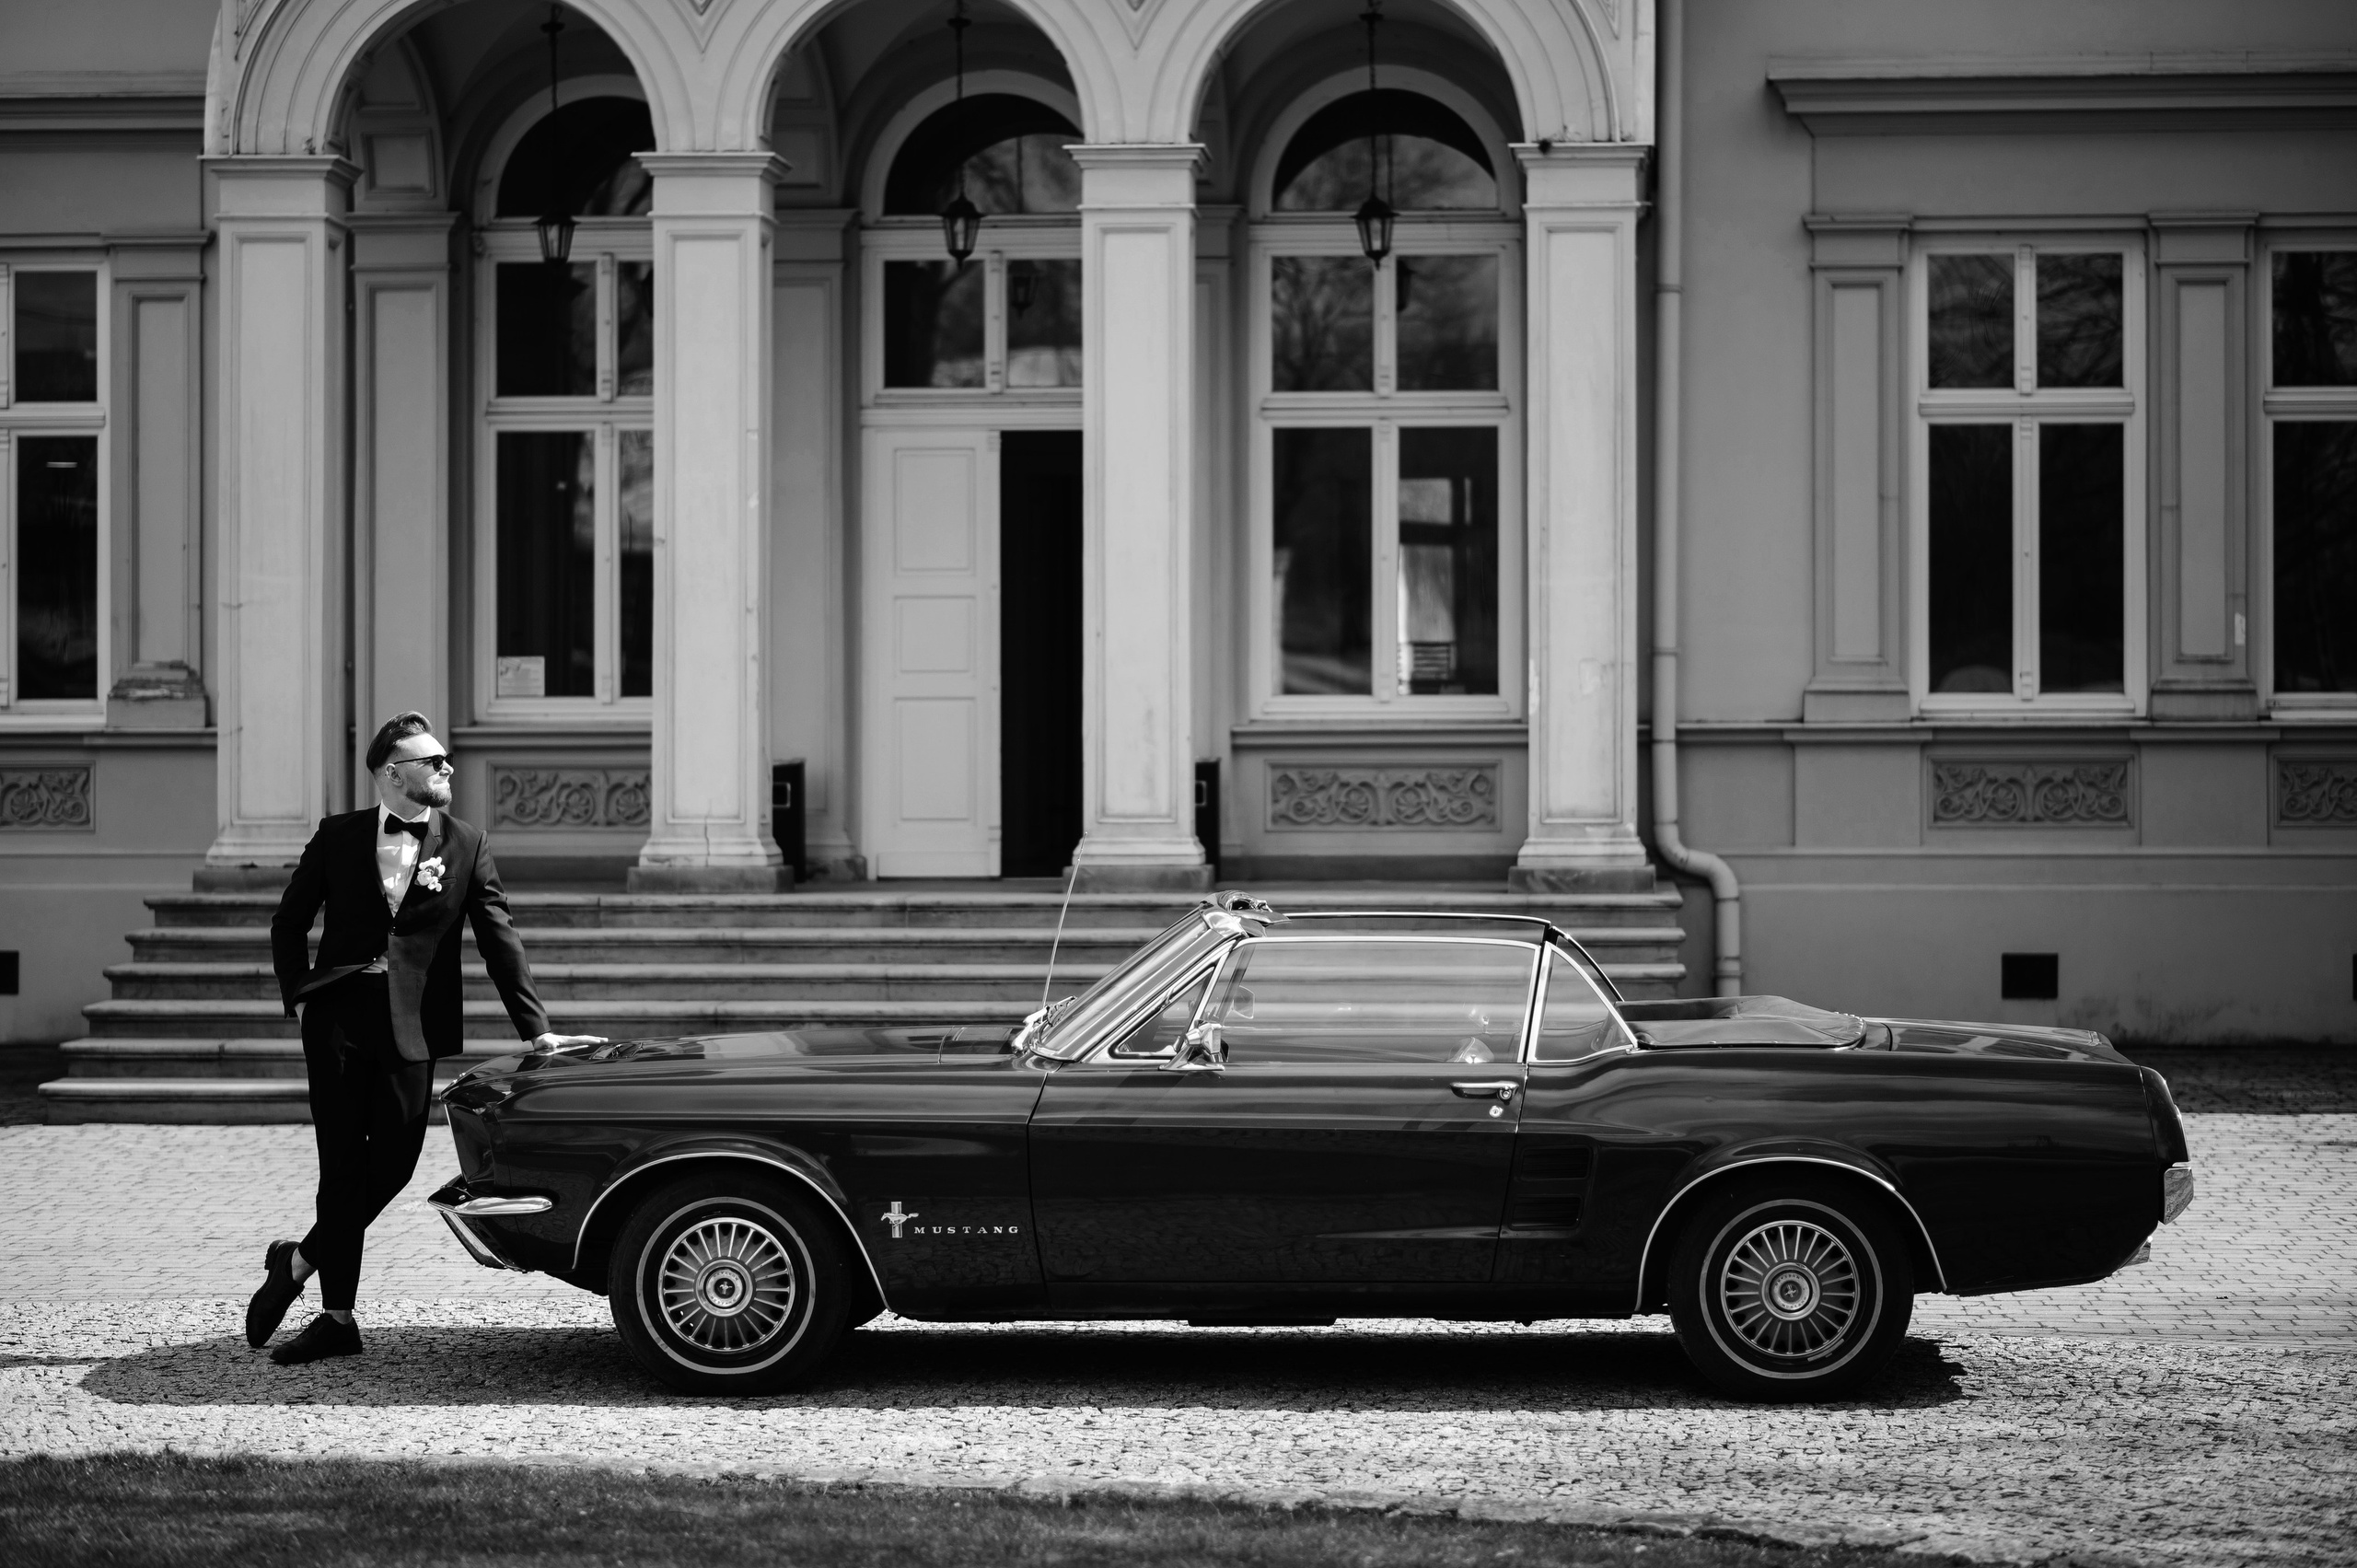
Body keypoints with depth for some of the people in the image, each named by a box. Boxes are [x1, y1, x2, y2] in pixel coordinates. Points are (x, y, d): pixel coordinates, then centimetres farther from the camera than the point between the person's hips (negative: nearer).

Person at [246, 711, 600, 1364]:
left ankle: (297, 1264, 16)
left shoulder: (466, 846, 6)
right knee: (342, 1164, -1)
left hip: (412, 1026, 1)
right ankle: (336, 1317, 7)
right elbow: (289, 923, 14)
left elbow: (499, 938, 4)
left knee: (392, 1163, -5)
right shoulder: (338, 838, 6)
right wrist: (300, 997, 4)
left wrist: (536, 1029, -1)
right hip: (338, 1016, -1)